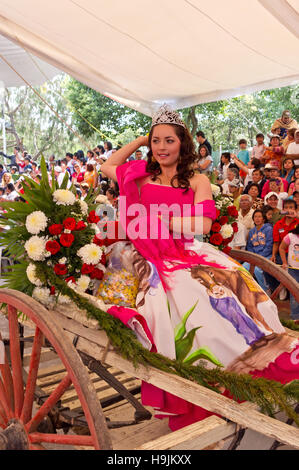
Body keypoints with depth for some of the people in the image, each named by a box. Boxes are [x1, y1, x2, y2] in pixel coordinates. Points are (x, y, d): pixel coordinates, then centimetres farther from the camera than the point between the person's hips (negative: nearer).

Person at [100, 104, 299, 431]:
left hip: (186, 254, 1)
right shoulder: (142, 176, 15)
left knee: (230, 280, -28)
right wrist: (140, 141, 22)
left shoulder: (197, 181, 9)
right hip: (151, 257, 0)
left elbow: (202, 224, -2)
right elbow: (107, 166, 27)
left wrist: (164, 218, -4)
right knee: (191, 296, -30)